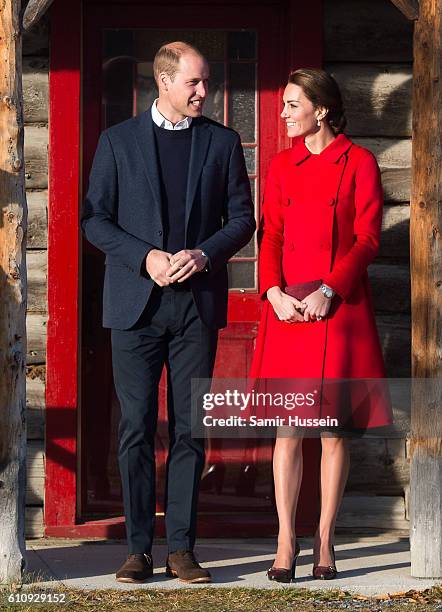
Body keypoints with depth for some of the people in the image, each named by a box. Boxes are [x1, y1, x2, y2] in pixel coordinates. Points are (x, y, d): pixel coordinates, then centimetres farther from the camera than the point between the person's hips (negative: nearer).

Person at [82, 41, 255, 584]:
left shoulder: (222, 142, 9)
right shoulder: (118, 141, 5)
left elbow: (242, 217, 9)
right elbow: (94, 219, 3)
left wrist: (205, 253, -9)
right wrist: (145, 258, -11)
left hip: (198, 302, 1)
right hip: (136, 302, -1)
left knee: (190, 430, 2)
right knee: (136, 428, -2)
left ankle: (182, 548, 7)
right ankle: (138, 548, 5)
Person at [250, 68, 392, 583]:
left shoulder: (358, 163, 1)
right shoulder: (282, 167, 12)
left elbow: (367, 238, -4)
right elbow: (271, 236, 8)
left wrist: (327, 291, -15)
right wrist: (275, 292, -9)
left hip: (339, 307, -3)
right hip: (288, 307, 3)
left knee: (334, 427, 2)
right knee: (287, 427, 1)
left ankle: (324, 542, 10)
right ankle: (286, 542, 6)